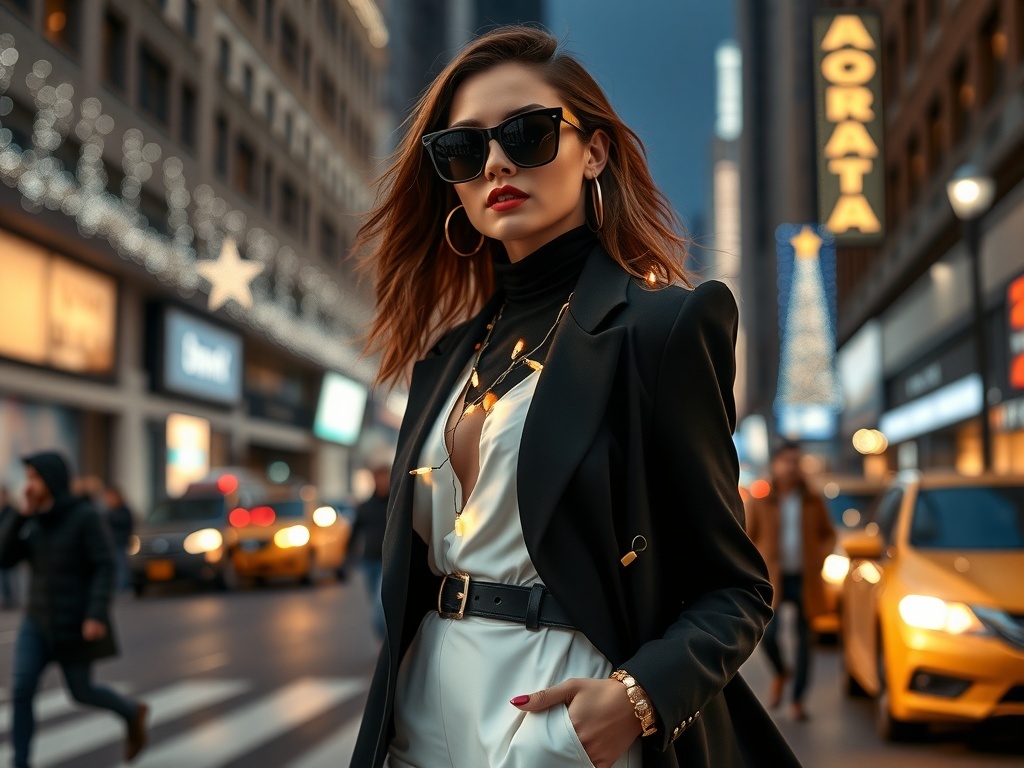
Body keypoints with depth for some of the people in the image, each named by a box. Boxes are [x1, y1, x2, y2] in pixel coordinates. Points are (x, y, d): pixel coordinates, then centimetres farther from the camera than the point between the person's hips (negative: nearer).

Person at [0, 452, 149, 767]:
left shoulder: (86, 516, -14)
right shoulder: (35, 521, 5)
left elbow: (105, 567, -17)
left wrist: (97, 614, -25)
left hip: (75, 622, -5)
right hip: (39, 621, 5)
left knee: (81, 692, 8)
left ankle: (132, 713, 36)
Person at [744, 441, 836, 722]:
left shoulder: (813, 502, 6)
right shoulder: (759, 501, 0)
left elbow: (828, 533, 18)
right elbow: (746, 538, 5)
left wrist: (821, 555, 1)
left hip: (805, 580, 2)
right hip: (772, 578, -2)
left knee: (804, 640, 4)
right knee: (768, 634, -16)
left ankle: (798, 700, 15)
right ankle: (780, 674, 17)